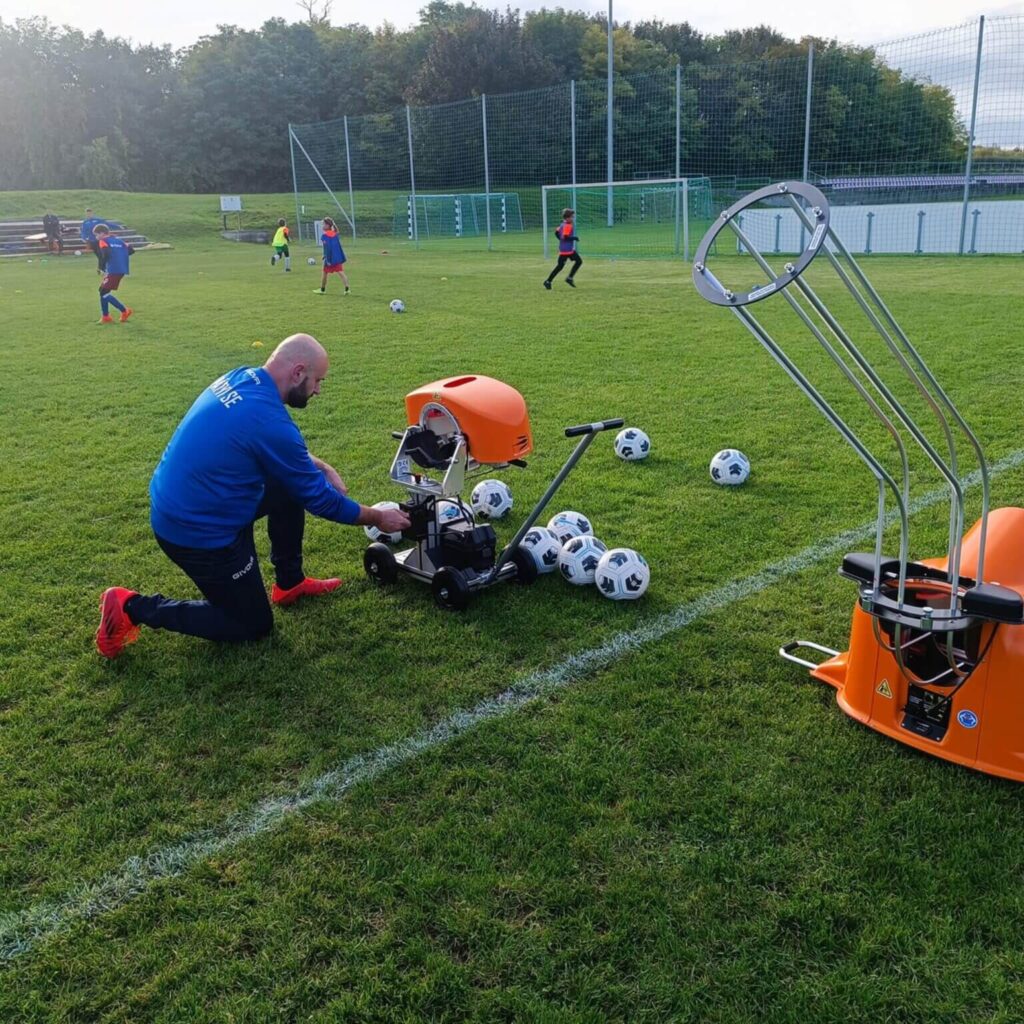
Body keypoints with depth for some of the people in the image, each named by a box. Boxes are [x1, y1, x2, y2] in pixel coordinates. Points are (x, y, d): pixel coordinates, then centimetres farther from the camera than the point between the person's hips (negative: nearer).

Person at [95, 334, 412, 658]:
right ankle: (133, 607, 4)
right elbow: (318, 499, -14)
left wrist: (323, 468, 8)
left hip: (176, 507, 9)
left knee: (290, 485, 15)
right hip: (198, 532, -9)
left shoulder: (241, 377, -1)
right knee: (254, 625, 9)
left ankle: (290, 582, 27)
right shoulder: (271, 422, -27)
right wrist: (379, 518, -1)